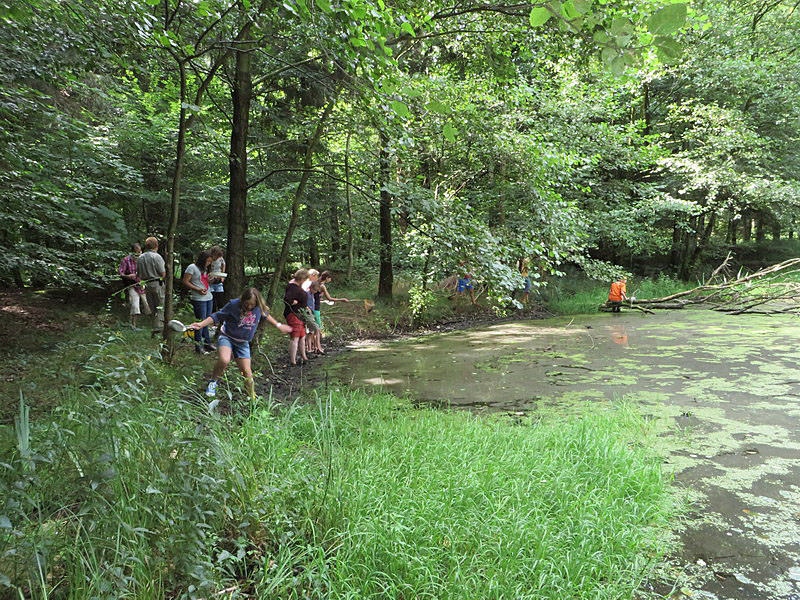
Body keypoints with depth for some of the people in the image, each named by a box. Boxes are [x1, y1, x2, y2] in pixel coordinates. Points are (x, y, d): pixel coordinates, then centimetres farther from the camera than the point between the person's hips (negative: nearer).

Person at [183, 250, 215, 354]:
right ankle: (198, 346, 3)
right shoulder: (192, 267, -7)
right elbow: (185, 282, -10)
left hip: (209, 297, 8)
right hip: (199, 299, -8)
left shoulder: (204, 269, 18)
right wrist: (198, 289, -17)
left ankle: (207, 343, 19)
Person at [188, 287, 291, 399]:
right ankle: (213, 382, -3)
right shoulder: (233, 305, -20)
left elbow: (266, 315, 14)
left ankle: (252, 398, 18)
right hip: (227, 337, -3)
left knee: (246, 371, 1)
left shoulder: (260, 307, -9)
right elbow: (216, 316, -12)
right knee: (224, 360, -32)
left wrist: (279, 326, 21)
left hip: (243, 343, 3)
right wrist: (202, 324, -23)